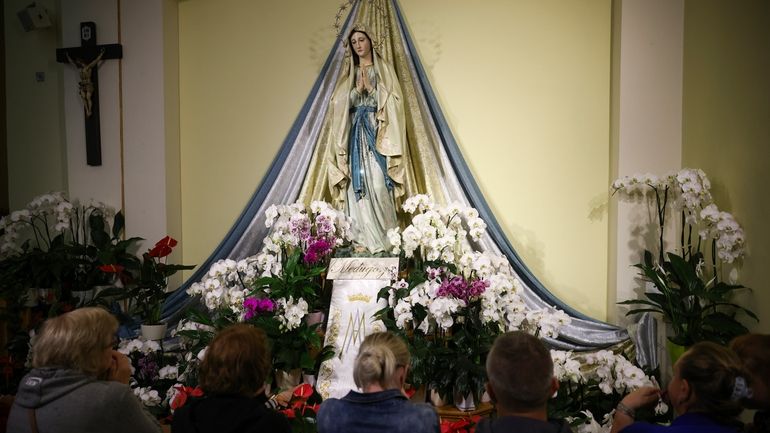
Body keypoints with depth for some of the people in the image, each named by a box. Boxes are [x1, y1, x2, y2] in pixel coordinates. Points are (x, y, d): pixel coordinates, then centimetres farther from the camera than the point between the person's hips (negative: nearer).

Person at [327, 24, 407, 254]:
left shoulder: (384, 69, 8)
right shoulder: (349, 73, 16)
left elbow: (392, 101, -2)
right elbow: (341, 103, 6)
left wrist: (370, 87, -10)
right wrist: (357, 88, -7)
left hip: (377, 132, -3)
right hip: (355, 133, 3)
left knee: (378, 183, -13)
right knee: (358, 183, -5)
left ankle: (385, 234, -4)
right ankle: (363, 237, -3)